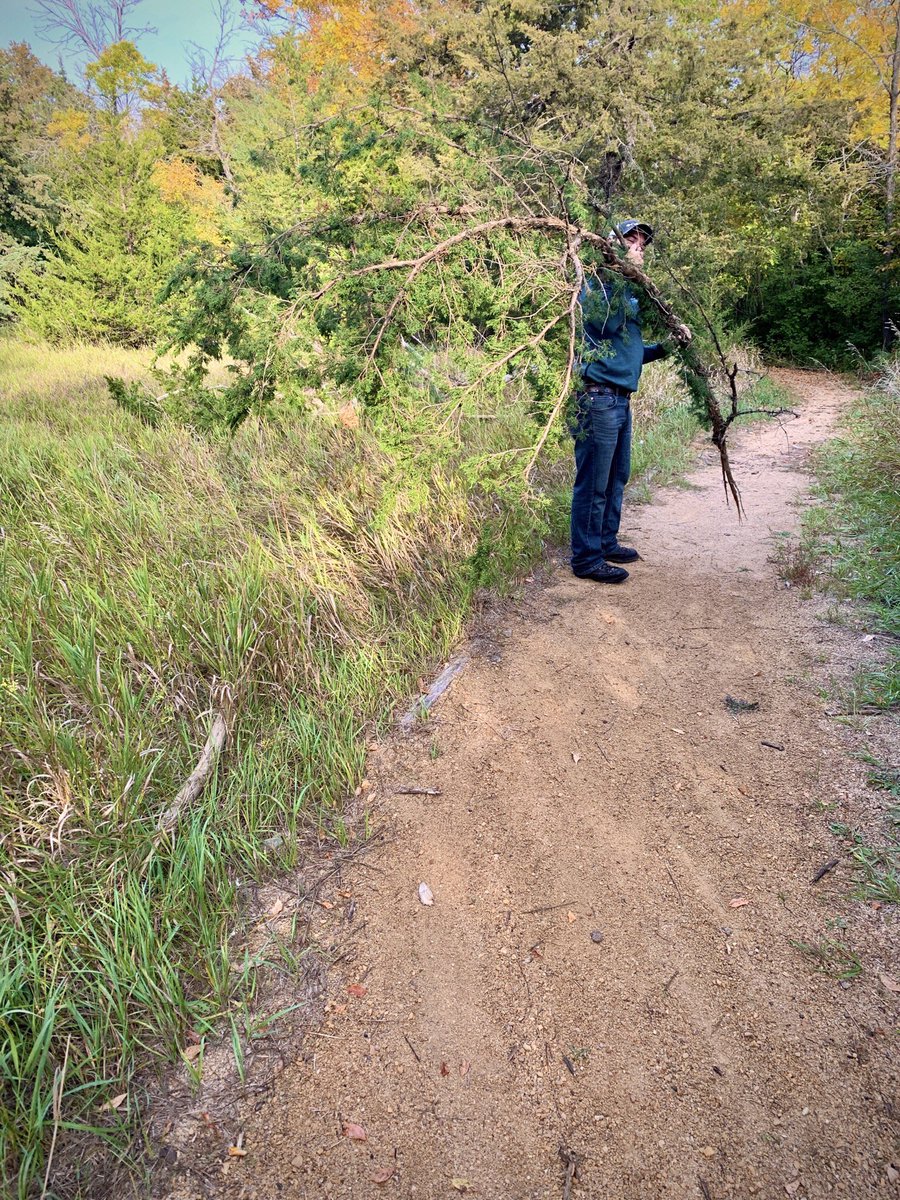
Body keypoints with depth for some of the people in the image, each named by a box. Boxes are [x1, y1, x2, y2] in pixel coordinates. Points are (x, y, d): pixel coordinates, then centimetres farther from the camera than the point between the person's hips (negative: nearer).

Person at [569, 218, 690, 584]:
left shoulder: (631, 293, 21)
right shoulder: (597, 281, -5)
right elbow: (606, 322, -24)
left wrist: (666, 345, 11)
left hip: (621, 399, 10)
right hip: (598, 398, -10)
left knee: (617, 478, 16)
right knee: (593, 482, -5)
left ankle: (606, 543, 29)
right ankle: (587, 559, 3)